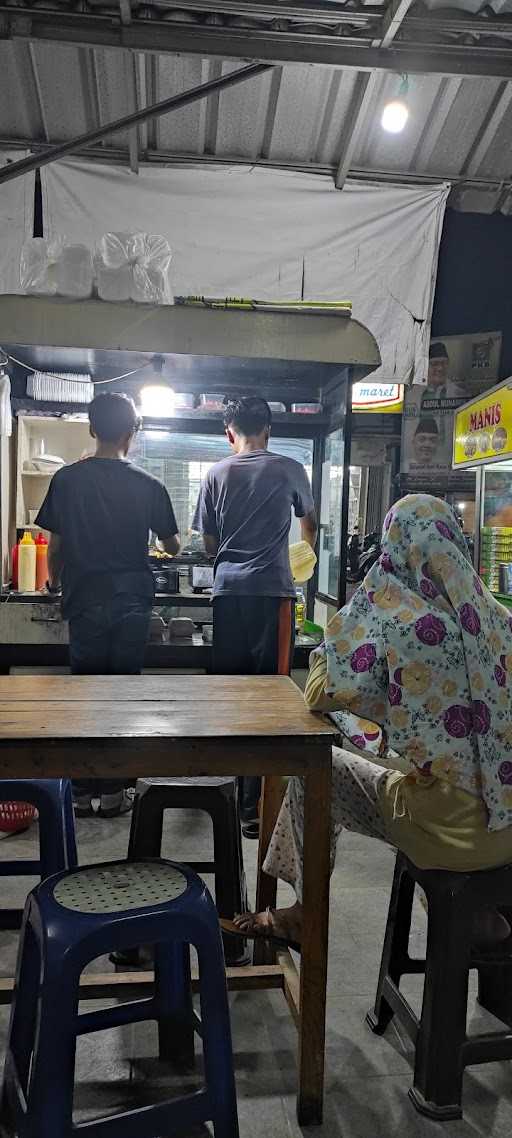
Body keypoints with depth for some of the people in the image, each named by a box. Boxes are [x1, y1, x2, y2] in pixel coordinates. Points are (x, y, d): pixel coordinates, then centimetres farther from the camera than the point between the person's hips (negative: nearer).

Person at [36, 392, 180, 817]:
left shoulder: (66, 479, -2)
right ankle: (112, 791, 13)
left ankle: (82, 790, 15)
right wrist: (174, 542, 33)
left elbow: (55, 543, 3)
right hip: (132, 602, 0)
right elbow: (172, 546, 8)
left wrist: (54, 579, 23)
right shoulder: (148, 486, -2)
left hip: (85, 601, 1)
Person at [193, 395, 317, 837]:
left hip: (227, 593, 3)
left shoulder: (217, 474, 9)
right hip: (272, 593, -3)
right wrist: (310, 546, 47)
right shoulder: (288, 470, 6)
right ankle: (255, 806, -3)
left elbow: (209, 544, 13)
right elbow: (310, 524, 25)